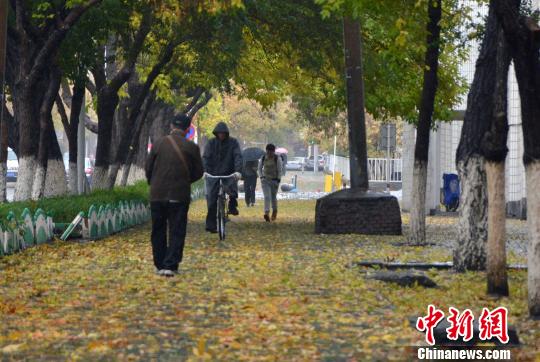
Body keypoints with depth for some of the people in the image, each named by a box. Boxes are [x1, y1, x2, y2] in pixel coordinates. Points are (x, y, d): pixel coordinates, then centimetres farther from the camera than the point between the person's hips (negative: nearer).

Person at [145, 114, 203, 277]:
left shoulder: (158, 144, -2)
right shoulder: (191, 147, -5)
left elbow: (148, 168, 3)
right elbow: (198, 172, 2)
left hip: (157, 195, 2)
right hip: (180, 195, -2)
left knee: (158, 231, 13)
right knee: (177, 232, 2)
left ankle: (160, 265, 17)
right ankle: (170, 265, -7)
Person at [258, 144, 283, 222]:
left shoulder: (277, 159, -9)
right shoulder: (263, 158, 1)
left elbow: (280, 170, -7)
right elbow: (260, 168, 15)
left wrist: (278, 181, -11)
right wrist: (261, 176, 2)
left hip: (274, 180, -2)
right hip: (265, 180, 2)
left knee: (273, 197, 9)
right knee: (267, 196, -13)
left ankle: (275, 211, 35)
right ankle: (266, 213, -25)